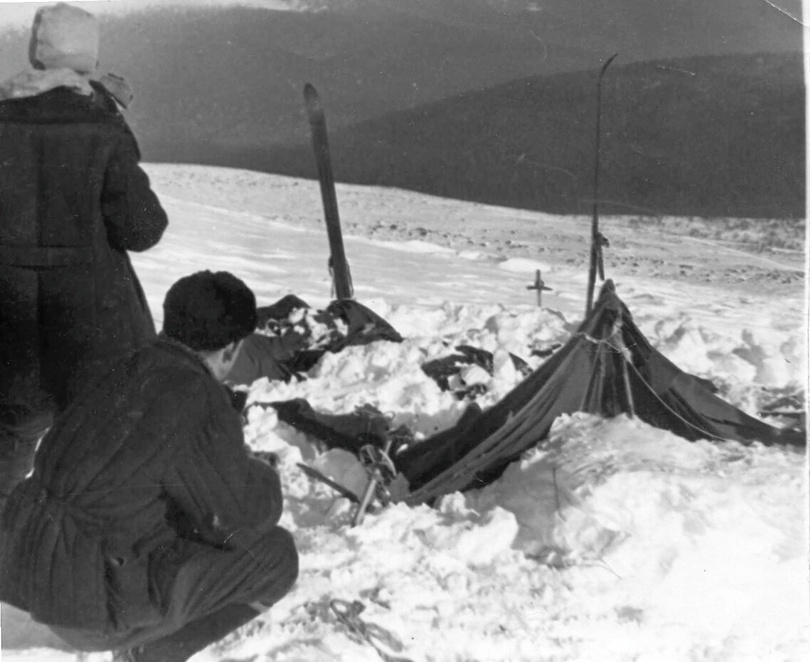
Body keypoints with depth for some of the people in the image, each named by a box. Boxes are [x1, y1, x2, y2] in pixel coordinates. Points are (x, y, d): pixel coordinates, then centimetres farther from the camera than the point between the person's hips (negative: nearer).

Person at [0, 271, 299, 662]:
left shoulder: (129, 370, 8)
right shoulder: (204, 405, -18)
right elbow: (244, 520, -9)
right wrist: (259, 475, 11)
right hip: (95, 601, -8)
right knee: (275, 555, 3)